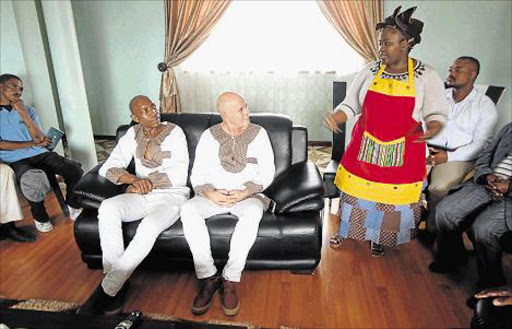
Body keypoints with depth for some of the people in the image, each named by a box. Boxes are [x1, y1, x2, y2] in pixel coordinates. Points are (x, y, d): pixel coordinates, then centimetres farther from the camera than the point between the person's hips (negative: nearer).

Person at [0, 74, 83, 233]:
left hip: (40, 154, 4)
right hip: (17, 161, -4)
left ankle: (73, 206, 4)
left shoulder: (28, 110, 16)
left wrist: (22, 112, -4)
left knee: (74, 168, -19)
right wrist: (32, 144, -6)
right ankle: (40, 218, -7)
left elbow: (38, 137, 2)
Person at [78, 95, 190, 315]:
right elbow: (108, 168, 1)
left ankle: (107, 289, -23)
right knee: (107, 208, -28)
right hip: (141, 196, 4)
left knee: (149, 226, -36)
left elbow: (179, 175, -9)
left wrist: (148, 182, -11)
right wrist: (134, 180, -18)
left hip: (172, 195, -4)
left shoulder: (174, 133, -3)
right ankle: (118, 282, -22)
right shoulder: (132, 135, 8)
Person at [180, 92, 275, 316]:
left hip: (247, 195, -1)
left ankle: (230, 280, -24)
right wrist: (210, 193, -20)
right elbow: (197, 175, 1)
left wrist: (245, 192, -18)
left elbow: (267, 172, -2)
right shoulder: (209, 136, 2)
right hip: (214, 195, 2)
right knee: (188, 210, -28)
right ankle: (208, 277, -20)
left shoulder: (258, 133, 0)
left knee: (253, 213, -36)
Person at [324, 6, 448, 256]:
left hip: (402, 153, -1)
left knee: (391, 197, 10)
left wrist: (433, 128, -26)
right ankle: (345, 230, 39)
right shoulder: (369, 71, -2)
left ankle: (378, 238, 38)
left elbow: (436, 113, -3)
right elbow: (350, 105, 2)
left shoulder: (426, 76, -7)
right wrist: (335, 117, -18)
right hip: (364, 147, 2)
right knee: (355, 190, 13)